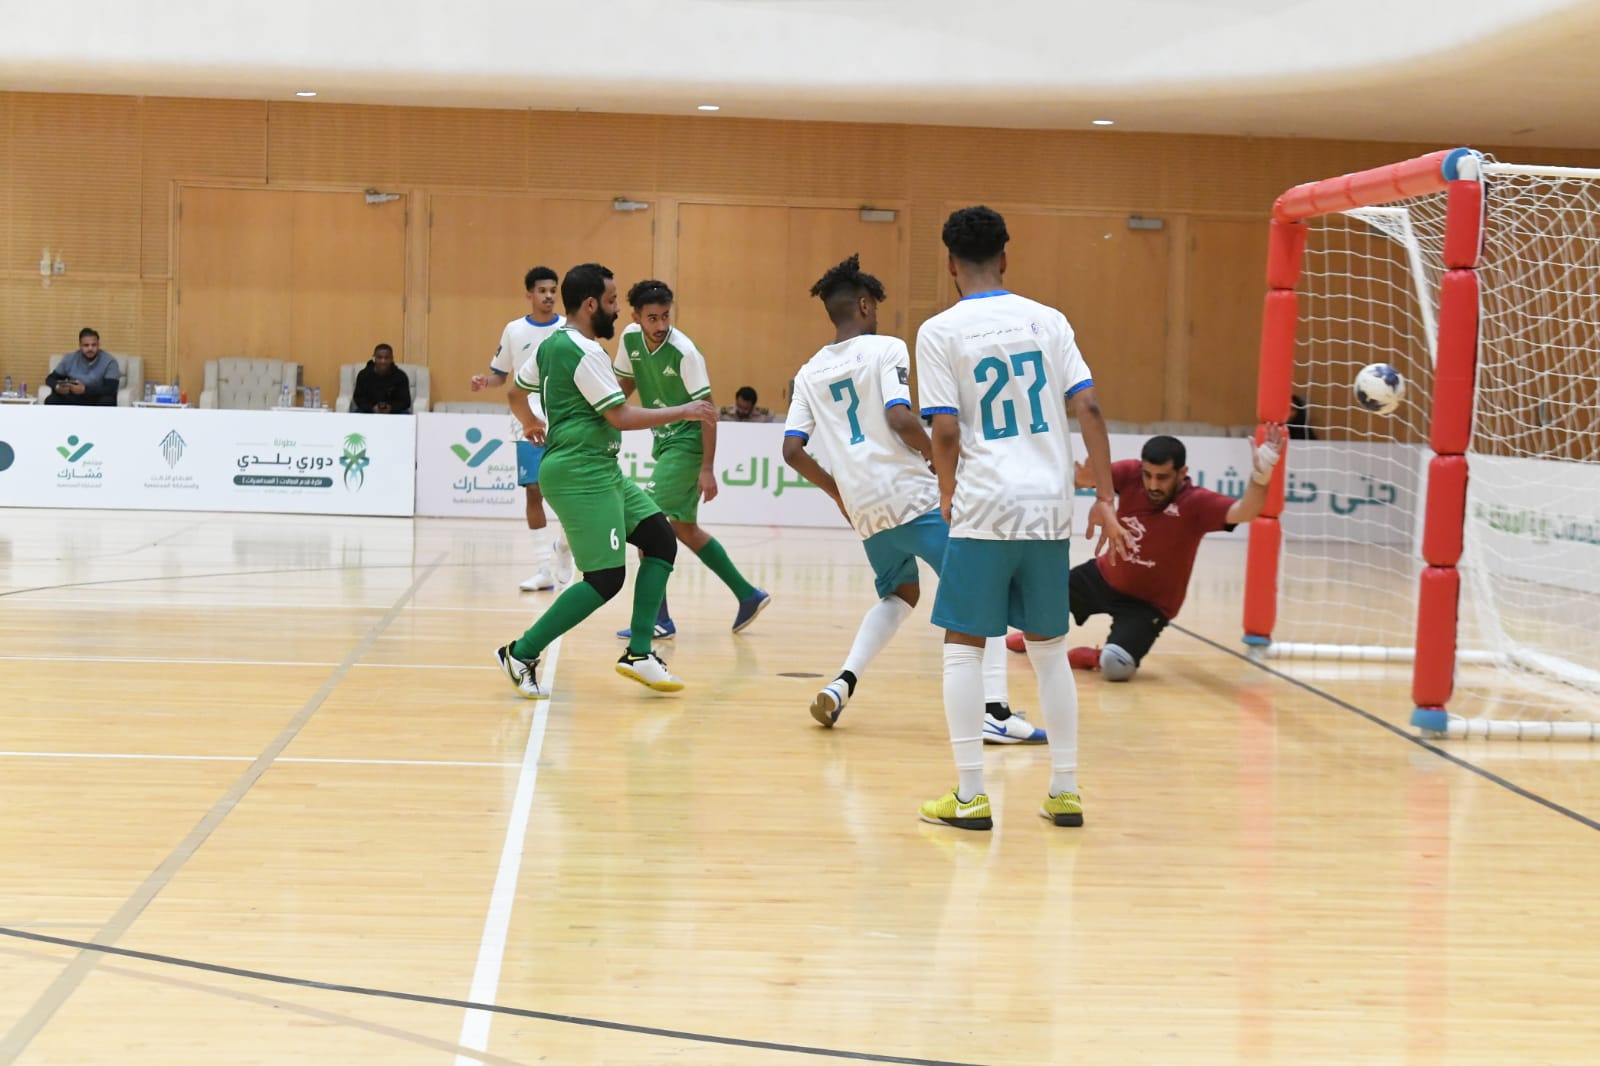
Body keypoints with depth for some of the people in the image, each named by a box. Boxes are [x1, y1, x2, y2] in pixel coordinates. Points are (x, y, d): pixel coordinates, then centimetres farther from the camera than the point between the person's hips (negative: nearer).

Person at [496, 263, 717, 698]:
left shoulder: (551, 344, 14)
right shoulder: (584, 352, -15)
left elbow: (517, 392, 27)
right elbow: (622, 417, -18)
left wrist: (530, 424, 48)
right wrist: (684, 411, -10)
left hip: (600, 470, 11)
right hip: (580, 472, -11)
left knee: (661, 539, 6)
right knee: (605, 579, -11)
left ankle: (638, 653, 5)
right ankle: (522, 654, -3)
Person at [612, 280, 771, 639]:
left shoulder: (684, 352, -22)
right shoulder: (630, 338, -3)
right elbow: (625, 384, 15)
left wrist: (707, 469, -23)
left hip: (687, 444, -8)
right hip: (666, 441, 8)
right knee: (684, 528, 14)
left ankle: (659, 619, -7)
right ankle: (748, 596, 25)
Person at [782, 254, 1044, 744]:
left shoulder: (809, 373, 13)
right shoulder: (886, 348, -4)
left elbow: (792, 450, 8)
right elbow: (899, 418, -18)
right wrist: (941, 461, -3)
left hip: (863, 510, 6)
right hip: (911, 495, -6)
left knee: (899, 595, 28)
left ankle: (842, 684, 10)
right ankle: (995, 711, -9)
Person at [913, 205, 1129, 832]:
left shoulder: (940, 332, -3)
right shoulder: (1047, 320, 7)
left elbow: (945, 432, -8)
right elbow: (1088, 409, 1)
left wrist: (949, 500, 8)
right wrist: (1104, 498, 3)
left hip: (983, 509, -4)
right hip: (1050, 508, 4)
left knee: (963, 645, 5)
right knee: (1049, 648, 14)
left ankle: (971, 796, 2)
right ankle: (1065, 791, 16)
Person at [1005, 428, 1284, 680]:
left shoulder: (1196, 503, -28)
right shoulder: (1130, 474, -17)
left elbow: (1243, 512, -42)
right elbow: (1086, 477, -28)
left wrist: (1260, 478, -61)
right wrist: (1082, 477, -53)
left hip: (1147, 604, -4)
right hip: (1103, 577, 4)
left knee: (1115, 667, -28)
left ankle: (1094, 657, 9)